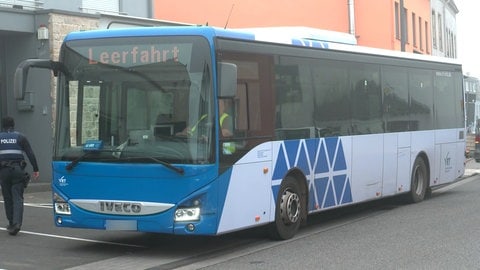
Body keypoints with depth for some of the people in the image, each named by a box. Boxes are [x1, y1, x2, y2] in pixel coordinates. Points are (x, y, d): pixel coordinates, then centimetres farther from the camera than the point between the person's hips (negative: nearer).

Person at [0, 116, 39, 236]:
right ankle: (16, 223, -19)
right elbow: (30, 154, 1)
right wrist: (36, 169, 5)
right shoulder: (20, 137, 5)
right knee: (17, 198, -3)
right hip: (17, 170, -1)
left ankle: (11, 223, 15)